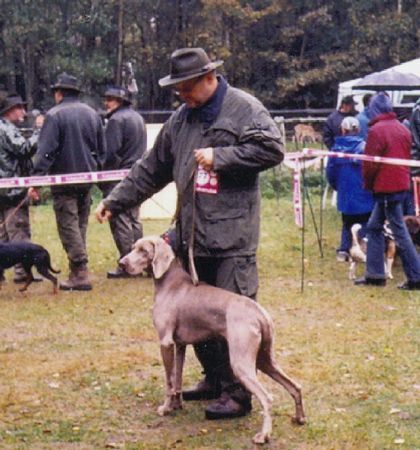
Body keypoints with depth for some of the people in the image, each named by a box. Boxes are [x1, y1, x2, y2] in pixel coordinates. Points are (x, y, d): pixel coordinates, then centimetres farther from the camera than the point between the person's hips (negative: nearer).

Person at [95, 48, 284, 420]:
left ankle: (236, 393, -1)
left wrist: (219, 156, -17)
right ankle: (214, 378, 27)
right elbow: (152, 169, 21)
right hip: (192, 235, 8)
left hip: (232, 236, -7)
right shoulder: (182, 118, 16)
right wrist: (116, 201, 18)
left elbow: (272, 149, -16)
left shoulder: (244, 109, -5)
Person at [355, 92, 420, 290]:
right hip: (401, 183, 8)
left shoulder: (377, 130, -14)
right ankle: (374, 274, 18)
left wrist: (368, 183, 3)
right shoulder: (402, 129, 10)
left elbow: (370, 162, -12)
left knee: (399, 231, -4)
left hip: (386, 186, -8)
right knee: (374, 227, 16)